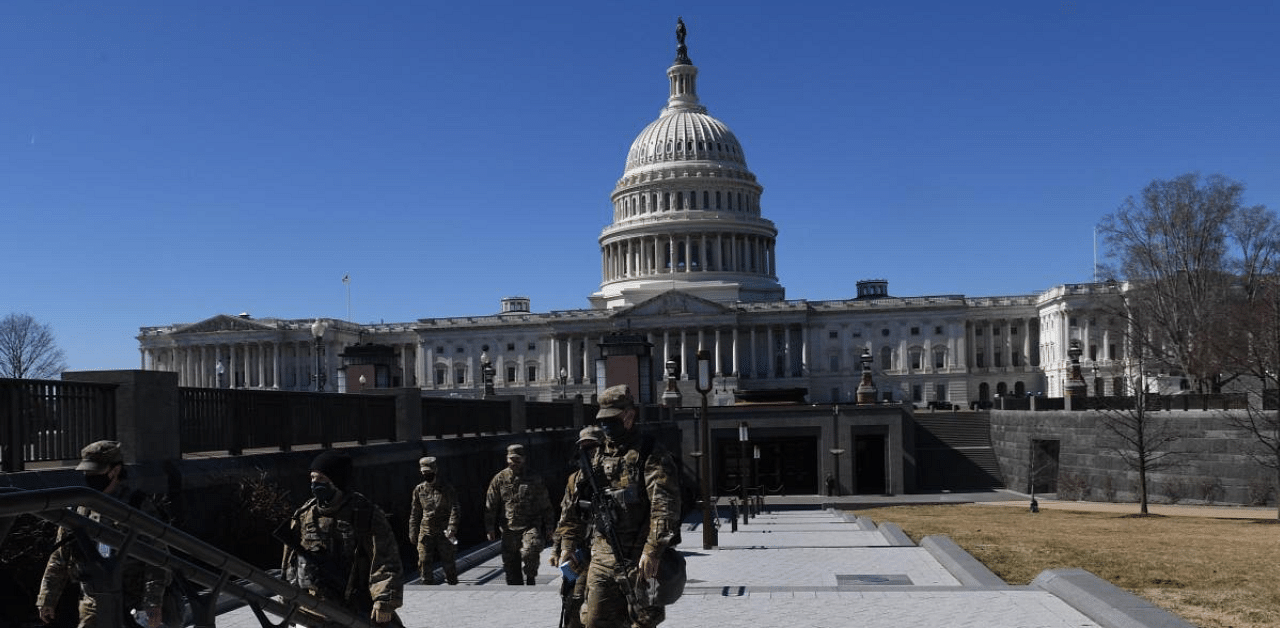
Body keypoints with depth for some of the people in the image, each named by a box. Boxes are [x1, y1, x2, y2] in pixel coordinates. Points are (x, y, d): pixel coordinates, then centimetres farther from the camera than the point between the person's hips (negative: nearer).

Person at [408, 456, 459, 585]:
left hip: (444, 532, -3)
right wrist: (413, 533, 13)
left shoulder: (447, 489, -2)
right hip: (426, 533, 3)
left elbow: (454, 510, -7)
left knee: (448, 562, 2)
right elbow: (415, 513, 16)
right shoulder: (419, 490, 9)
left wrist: (451, 529, -19)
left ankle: (452, 584, 19)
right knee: (424, 562, 1)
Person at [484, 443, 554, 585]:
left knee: (530, 552, -28)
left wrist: (549, 526, 9)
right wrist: (490, 528, 4)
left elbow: (545, 504, 10)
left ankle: (531, 579, -3)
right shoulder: (499, 479, 5)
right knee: (511, 568, 5)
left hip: (530, 526, -2)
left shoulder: (534, 479, 4)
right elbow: (490, 506, 8)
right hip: (508, 529, 2)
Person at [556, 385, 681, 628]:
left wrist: (653, 551, -24)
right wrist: (568, 544, 11)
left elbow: (665, 507, -17)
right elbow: (576, 504, 17)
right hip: (602, 557, 6)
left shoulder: (651, 454, -7)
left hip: (638, 560, -5)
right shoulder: (597, 456, 13)